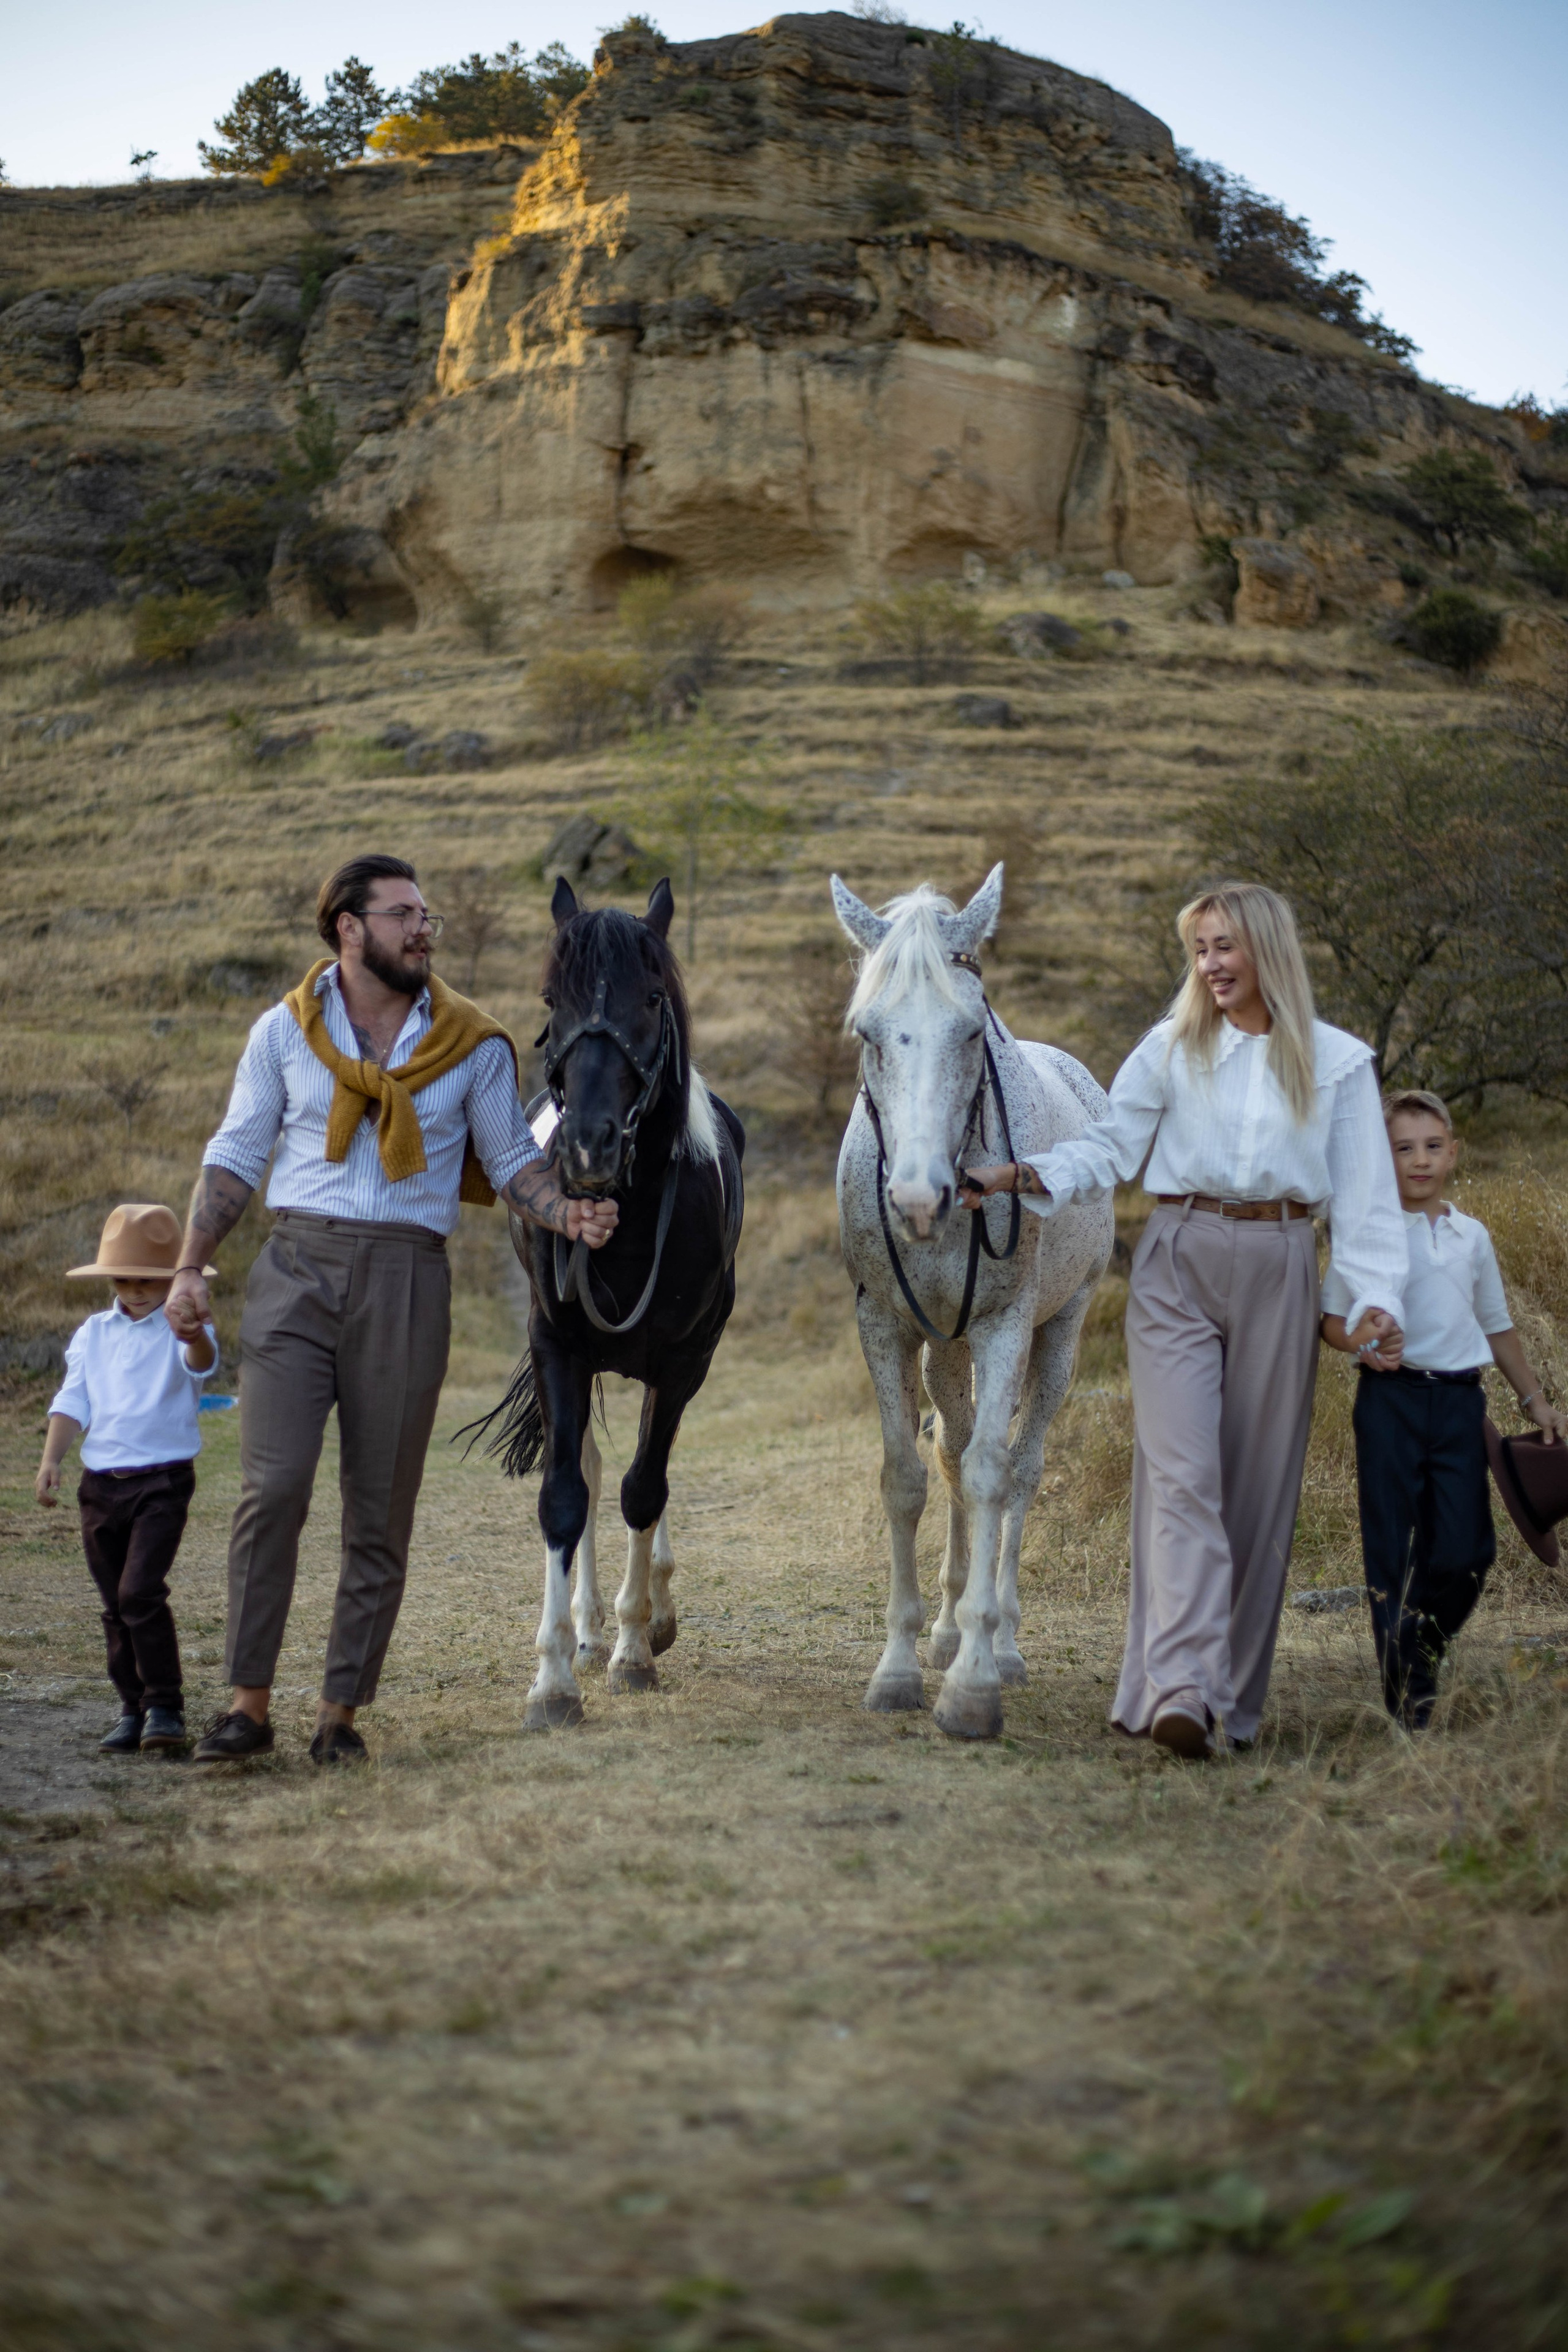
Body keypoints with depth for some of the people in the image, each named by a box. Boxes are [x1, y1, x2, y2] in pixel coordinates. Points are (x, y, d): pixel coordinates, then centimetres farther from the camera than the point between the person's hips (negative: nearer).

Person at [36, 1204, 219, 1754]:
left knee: (140, 1590, -17)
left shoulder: (179, 1332, -3)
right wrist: (51, 1459, -2)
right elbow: (73, 1401, 11)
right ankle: (133, 1709, 19)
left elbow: (202, 1364, -25)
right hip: (101, 1481, 5)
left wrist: (196, 1337, -48)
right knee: (114, 1603, 9)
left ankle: (165, 1707, -8)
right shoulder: (93, 1334, 11)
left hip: (162, 1480, -5)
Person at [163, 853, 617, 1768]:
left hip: (406, 1279, 0)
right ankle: (250, 1704, -2)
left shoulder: (474, 1046, 6)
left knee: (381, 1513, 3)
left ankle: (343, 1711, 13)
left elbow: (512, 1160, 11)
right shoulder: (285, 1031, 7)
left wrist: (569, 1212, -10)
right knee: (273, 1486, -11)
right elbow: (236, 1155, 11)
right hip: (297, 1272, 0)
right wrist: (191, 1268, 2)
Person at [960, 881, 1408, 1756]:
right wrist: (1019, 1176, -12)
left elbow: (1365, 1191, 3)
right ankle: (1180, 1690, -21)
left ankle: (1237, 1697, 14)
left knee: (1260, 1485, 5)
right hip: (1180, 1265, -1)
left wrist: (1377, 1297, -8)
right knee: (1182, 1473, -12)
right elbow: (1112, 1146, 4)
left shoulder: (1338, 1061, 6)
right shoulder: (1172, 1049, 6)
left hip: (1280, 1273, 1)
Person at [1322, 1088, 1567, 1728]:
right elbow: (1332, 1319, 3)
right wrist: (1364, 1343, -17)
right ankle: (1407, 1694, 6)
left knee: (1465, 1549, -5)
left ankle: (1429, 1648, 22)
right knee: (1395, 1550, -1)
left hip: (1460, 1399, 3)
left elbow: (1497, 1327, 22)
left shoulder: (1472, 1236, 14)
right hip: (1392, 1397, -3)